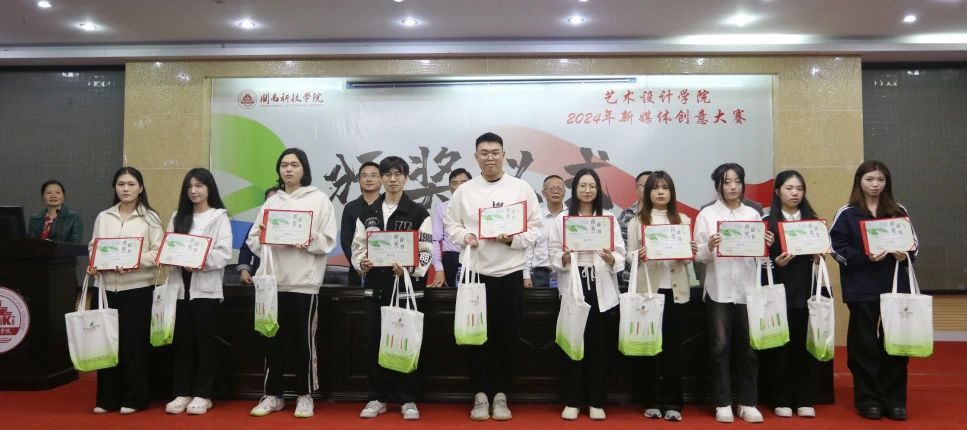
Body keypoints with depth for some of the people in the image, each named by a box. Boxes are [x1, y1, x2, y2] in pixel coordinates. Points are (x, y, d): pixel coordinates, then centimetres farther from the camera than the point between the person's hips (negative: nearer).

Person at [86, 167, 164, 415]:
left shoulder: (150, 218, -1)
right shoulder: (103, 217, 11)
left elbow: (158, 252, -6)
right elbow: (93, 247, 15)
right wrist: (93, 264, -4)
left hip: (138, 288, -4)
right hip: (107, 287, 4)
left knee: (134, 343, 1)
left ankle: (134, 399, 13)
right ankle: (107, 398, 19)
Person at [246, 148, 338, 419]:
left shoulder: (319, 199, 3)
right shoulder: (271, 201, 15)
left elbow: (328, 241, -4)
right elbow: (253, 239, 11)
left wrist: (308, 241, -21)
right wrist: (263, 240, -10)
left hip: (304, 281, -4)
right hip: (273, 280, 4)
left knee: (303, 340, 3)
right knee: (273, 339, 9)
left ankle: (305, 396, 15)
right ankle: (272, 395, 21)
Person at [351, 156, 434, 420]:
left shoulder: (418, 213, 0)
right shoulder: (367, 214, 11)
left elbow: (426, 252, -6)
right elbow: (358, 247, 10)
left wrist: (408, 268, -24)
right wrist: (362, 263, -12)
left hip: (407, 286, -3)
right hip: (376, 287, 3)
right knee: (374, 343, 7)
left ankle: (408, 400, 14)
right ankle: (376, 398, 20)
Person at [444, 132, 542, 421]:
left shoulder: (521, 188, 2)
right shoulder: (464, 191, 7)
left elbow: (536, 227, 1)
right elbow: (450, 225, 8)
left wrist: (513, 238, -16)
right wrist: (464, 236, -12)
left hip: (510, 273, -1)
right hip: (474, 272, 1)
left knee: (507, 337, 6)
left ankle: (501, 395, 21)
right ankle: (480, 394, 19)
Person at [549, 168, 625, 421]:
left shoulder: (609, 218, 8)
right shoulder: (562, 219, 7)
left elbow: (621, 257, 3)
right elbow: (553, 256, 3)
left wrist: (610, 259, -17)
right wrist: (565, 257, -18)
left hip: (602, 290, 1)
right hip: (573, 288, -1)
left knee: (600, 346, 3)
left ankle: (596, 402, 15)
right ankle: (572, 402, 12)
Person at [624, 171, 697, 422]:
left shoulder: (683, 220, 12)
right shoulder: (637, 221, 6)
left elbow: (688, 257, 10)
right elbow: (629, 254, 2)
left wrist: (691, 253, -13)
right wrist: (639, 256, -20)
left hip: (676, 289, 1)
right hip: (647, 289, -1)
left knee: (674, 345, 3)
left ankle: (673, 403, 11)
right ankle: (652, 401, 13)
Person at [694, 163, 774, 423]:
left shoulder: (753, 214, 10)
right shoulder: (707, 215, 1)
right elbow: (698, 256, -3)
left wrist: (767, 246, -9)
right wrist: (709, 248, -23)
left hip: (748, 289, 2)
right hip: (719, 290, -2)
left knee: (748, 348, 7)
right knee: (720, 347, 2)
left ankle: (747, 403, 18)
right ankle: (722, 403, 12)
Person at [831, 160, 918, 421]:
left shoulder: (898, 212, 10)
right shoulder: (847, 213, 0)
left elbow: (914, 243, 13)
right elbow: (837, 248, -5)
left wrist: (905, 255, -8)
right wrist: (865, 257, -19)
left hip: (895, 286, 3)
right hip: (861, 290, -2)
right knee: (865, 344, 2)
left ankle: (895, 400, 17)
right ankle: (868, 400, 14)